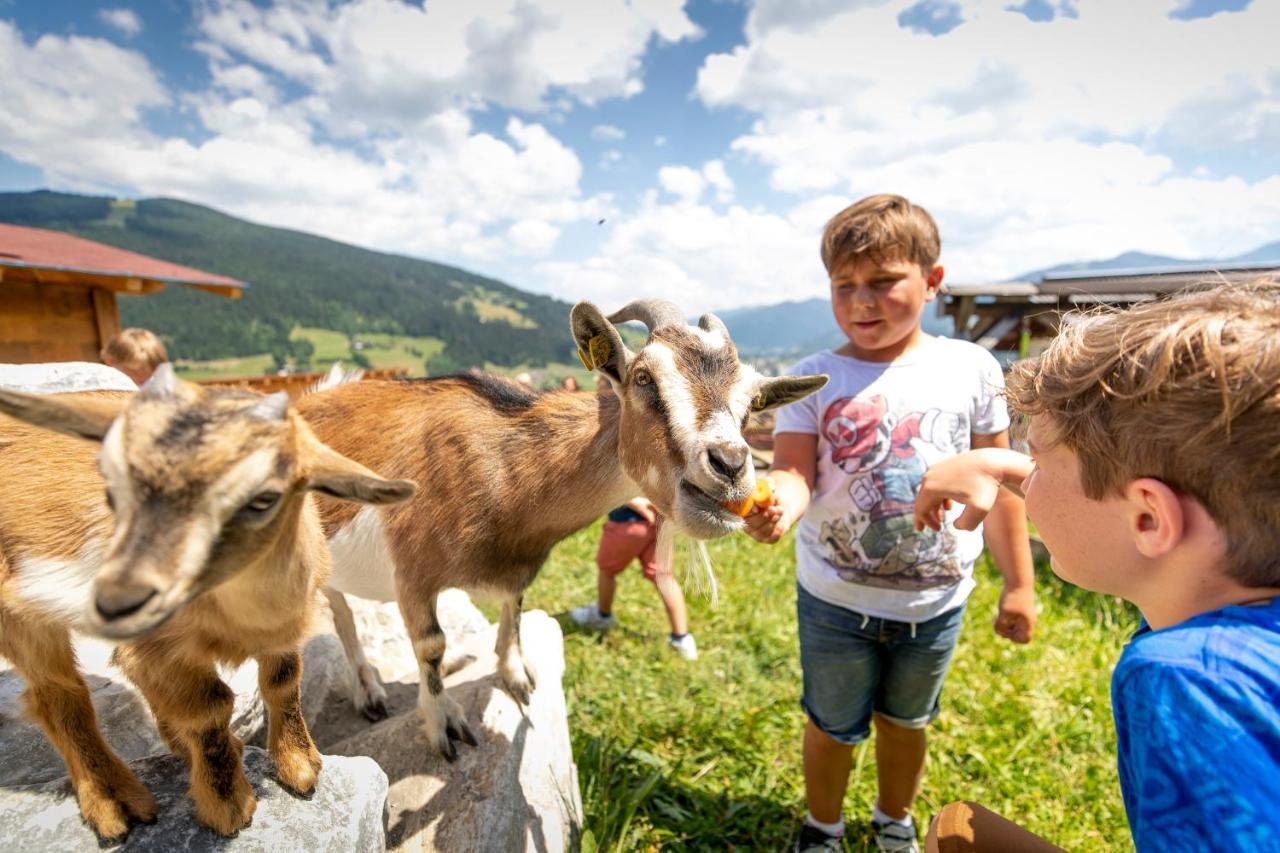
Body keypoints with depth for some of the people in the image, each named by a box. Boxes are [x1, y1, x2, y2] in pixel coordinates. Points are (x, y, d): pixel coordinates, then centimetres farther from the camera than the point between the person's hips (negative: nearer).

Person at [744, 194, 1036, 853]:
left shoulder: (970, 367, -6)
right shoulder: (814, 377, -10)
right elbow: (796, 471, -18)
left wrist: (1019, 584, 5)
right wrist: (777, 501, -42)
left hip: (936, 600, 2)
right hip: (835, 599, -1)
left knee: (905, 723, 25)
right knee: (832, 726, 18)